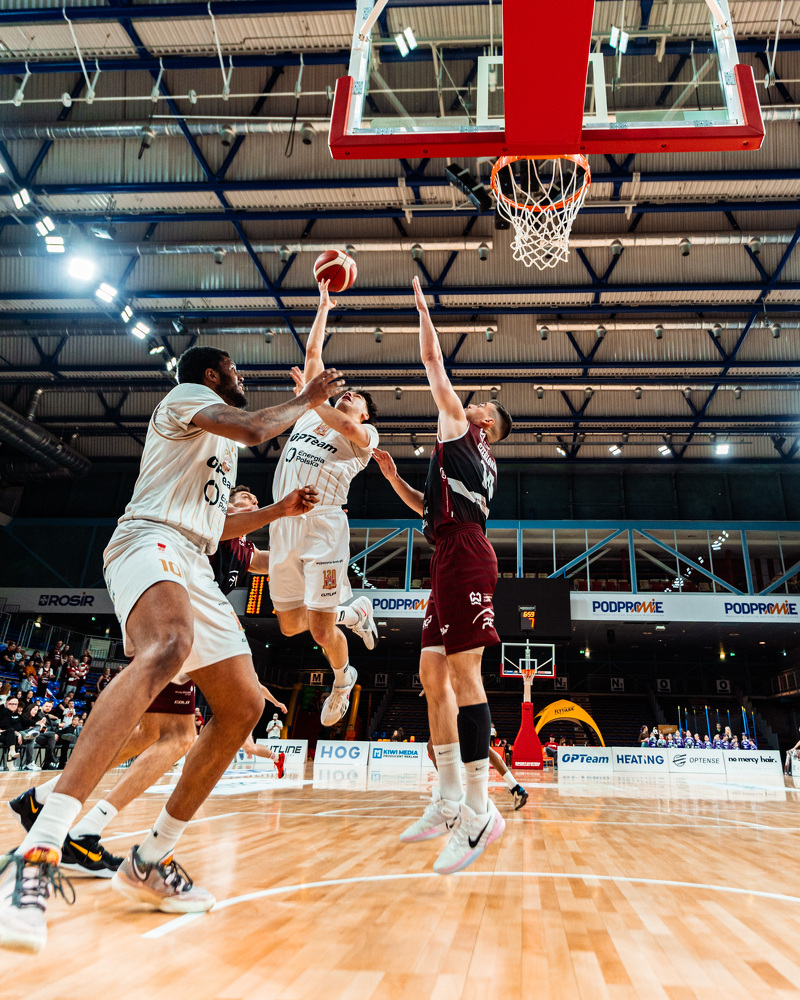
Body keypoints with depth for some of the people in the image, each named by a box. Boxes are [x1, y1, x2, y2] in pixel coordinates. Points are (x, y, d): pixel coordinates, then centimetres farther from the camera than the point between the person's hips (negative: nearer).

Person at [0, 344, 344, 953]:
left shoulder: (223, 448, 32)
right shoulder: (186, 395, 6)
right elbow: (254, 428, -13)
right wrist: (308, 400, 2)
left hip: (195, 570, 10)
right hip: (152, 541, -10)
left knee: (244, 706, 2)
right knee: (167, 650, -41)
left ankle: (151, 861, 9)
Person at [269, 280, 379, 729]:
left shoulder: (366, 433, 7)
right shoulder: (314, 411, 22)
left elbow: (346, 429, -19)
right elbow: (313, 353, 24)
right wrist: (324, 306, 30)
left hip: (323, 524, -6)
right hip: (284, 524, 6)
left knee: (321, 629, -6)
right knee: (291, 624, 9)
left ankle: (343, 678, 26)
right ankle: (354, 611, 36)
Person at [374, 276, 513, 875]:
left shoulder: (463, 431, 9)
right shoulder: (481, 465, 31)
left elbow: (434, 363, 10)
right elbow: (428, 508, 38)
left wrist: (423, 309, 22)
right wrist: (393, 476, 29)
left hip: (464, 554, -10)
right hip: (454, 558, 10)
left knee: (462, 671, -15)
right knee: (433, 671, 7)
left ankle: (480, 810, -16)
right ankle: (451, 801, 10)